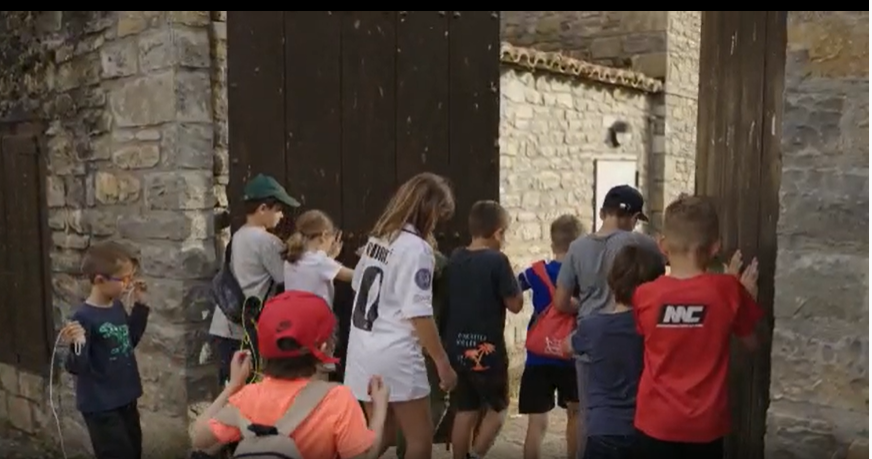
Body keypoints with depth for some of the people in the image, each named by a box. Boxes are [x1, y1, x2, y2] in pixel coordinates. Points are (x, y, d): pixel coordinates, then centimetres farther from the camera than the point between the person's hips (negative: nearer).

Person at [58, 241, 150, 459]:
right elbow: (76, 368, -20)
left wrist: (140, 305, 9)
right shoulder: (84, 318, -23)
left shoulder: (117, 306, 0)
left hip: (126, 399, 8)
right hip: (101, 405, -8)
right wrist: (77, 346, -41)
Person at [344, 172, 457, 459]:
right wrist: (443, 362, -13)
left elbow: (358, 285, 21)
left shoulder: (376, 238, 10)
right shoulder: (416, 248, -14)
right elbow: (418, 314, -18)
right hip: (395, 356, -8)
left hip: (364, 351, 8)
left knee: (382, 435, 20)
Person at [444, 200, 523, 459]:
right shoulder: (497, 261, -15)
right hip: (486, 347, -5)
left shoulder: (454, 259, 4)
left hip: (456, 346, 5)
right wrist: (510, 276, 2)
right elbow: (515, 304, -10)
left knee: (465, 412, 14)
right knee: (497, 407, 14)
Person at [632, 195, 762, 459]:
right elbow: (751, 343, 3)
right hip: (705, 424, 0)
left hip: (656, 422, 0)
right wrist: (746, 295, 15)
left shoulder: (645, 295, -9)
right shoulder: (727, 291, -11)